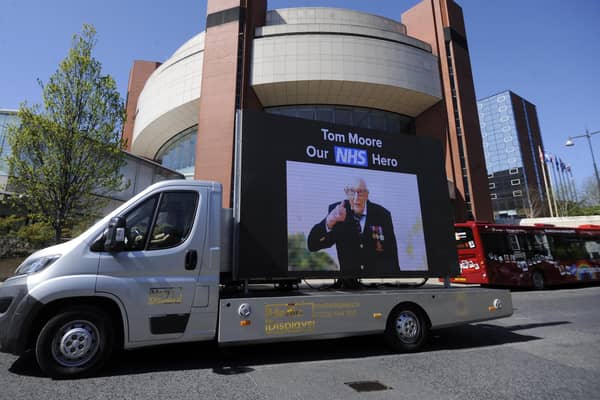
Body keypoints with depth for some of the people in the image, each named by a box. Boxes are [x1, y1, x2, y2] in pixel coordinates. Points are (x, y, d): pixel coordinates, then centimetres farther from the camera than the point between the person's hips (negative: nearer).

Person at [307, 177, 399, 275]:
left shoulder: (382, 214, -5)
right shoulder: (337, 211, -8)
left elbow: (391, 254, 3)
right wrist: (329, 221, -34)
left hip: (379, 273, 1)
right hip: (348, 273, 0)